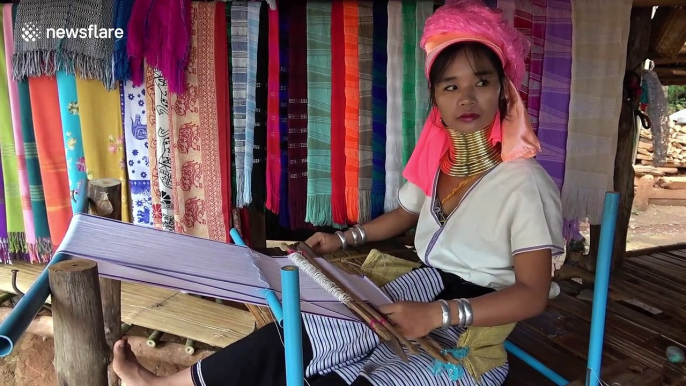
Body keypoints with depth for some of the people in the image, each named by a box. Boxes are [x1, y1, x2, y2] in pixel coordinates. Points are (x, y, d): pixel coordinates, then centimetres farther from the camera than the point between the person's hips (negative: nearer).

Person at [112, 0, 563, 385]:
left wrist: (438, 314, -33)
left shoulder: (524, 181, -18)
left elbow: (534, 294, -21)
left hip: (472, 336, -5)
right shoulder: (438, 158, 3)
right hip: (422, 291, 6)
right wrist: (343, 239, 13)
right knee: (295, 338, -10)